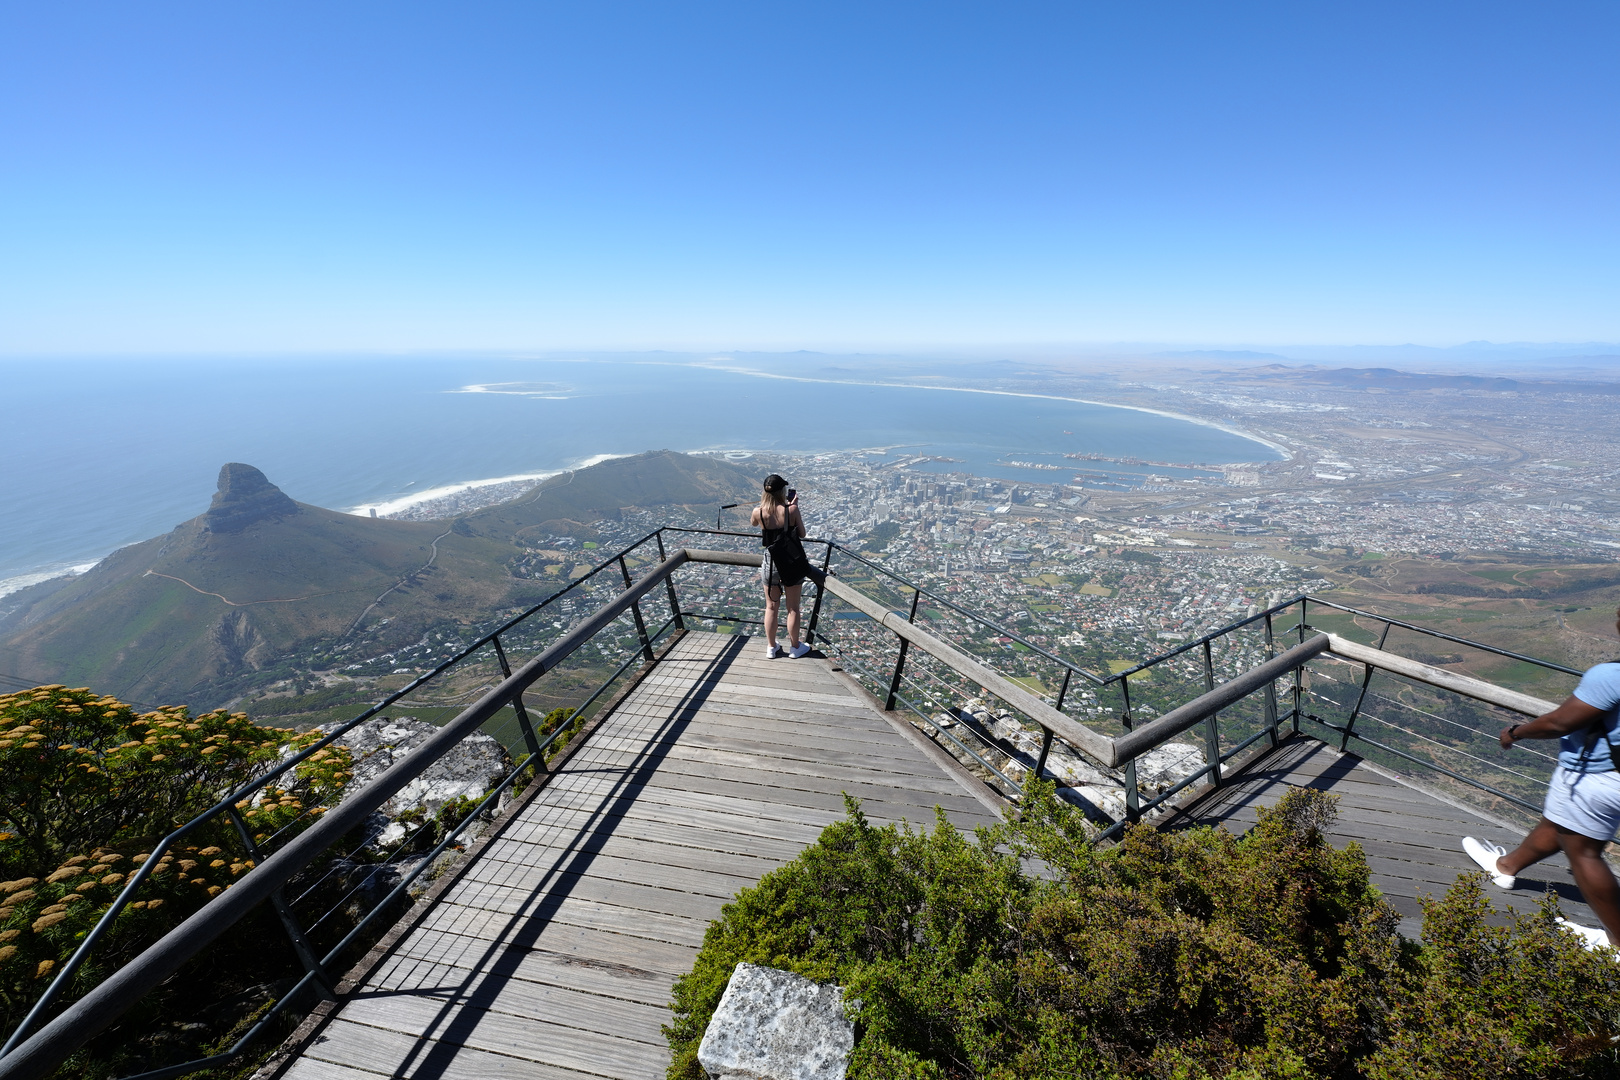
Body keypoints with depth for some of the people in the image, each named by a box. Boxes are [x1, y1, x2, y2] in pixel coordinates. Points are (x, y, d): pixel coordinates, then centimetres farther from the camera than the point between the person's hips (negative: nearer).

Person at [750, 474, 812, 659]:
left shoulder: (759, 512, -11)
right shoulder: (791, 509, -17)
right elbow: (802, 533, -4)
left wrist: (764, 502, 13)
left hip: (770, 563, 2)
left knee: (771, 607, 17)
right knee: (793, 608, 13)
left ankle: (771, 647, 29)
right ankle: (795, 647, 28)